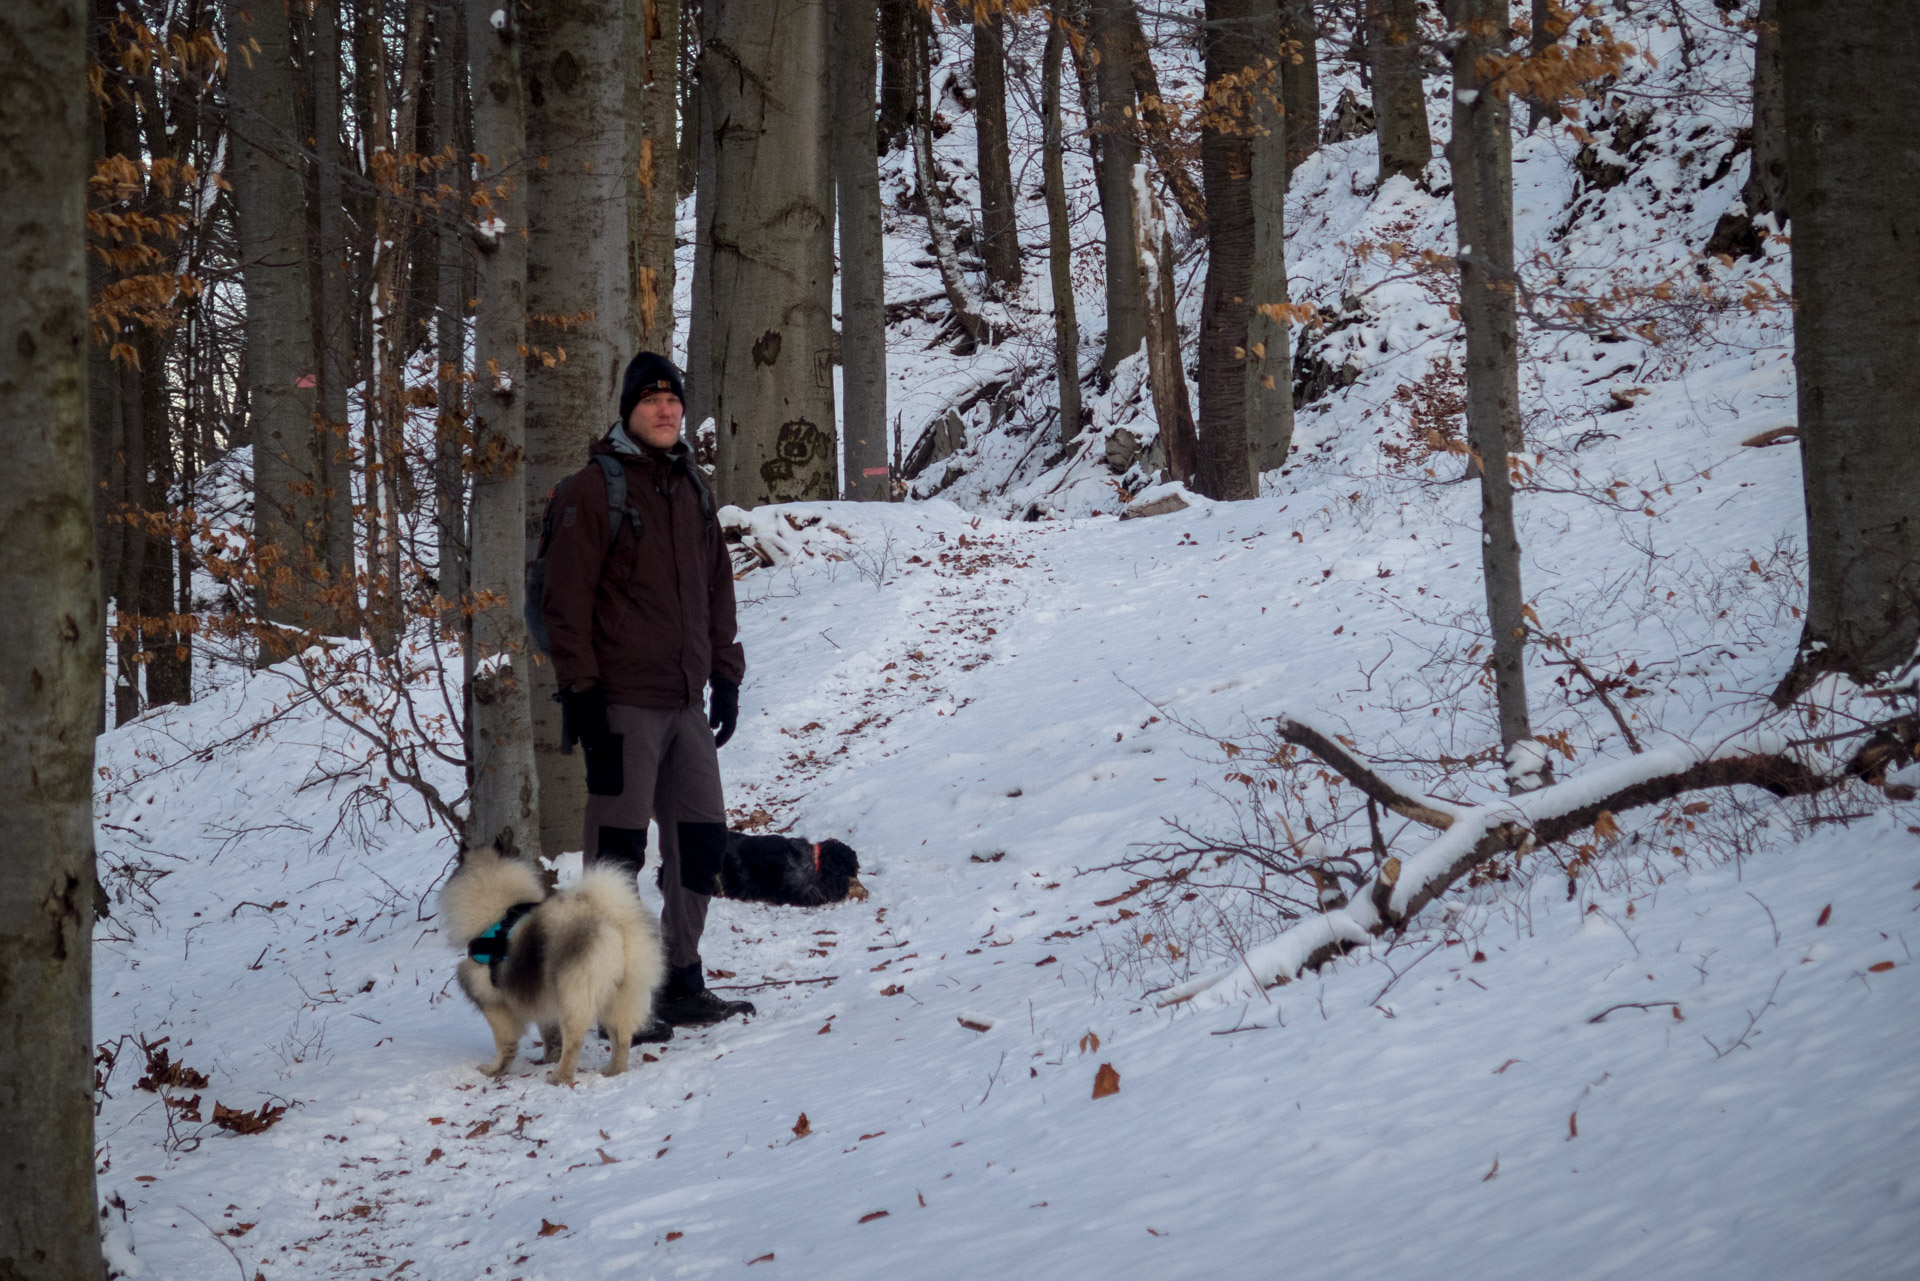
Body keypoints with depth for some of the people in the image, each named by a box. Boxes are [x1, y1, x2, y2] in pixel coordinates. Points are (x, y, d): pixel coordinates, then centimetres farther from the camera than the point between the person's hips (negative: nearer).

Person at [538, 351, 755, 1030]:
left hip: (686, 702, 7)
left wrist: (726, 676, 18)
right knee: (618, 848, -3)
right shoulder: (593, 490, -7)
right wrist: (580, 689, -14)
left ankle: (681, 983, 20)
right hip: (622, 703, -7)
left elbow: (716, 588, 22)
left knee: (701, 842, 8)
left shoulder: (693, 487, 15)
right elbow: (566, 599, -10)